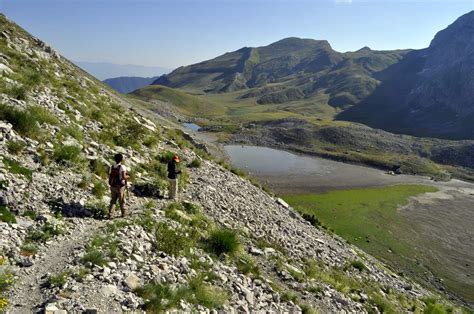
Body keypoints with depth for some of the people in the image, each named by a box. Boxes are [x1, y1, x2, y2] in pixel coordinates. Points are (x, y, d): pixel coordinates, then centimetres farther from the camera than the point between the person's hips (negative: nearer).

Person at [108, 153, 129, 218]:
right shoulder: (122, 167, -14)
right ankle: (124, 213, 23)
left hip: (113, 186, 4)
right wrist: (127, 176, -2)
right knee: (121, 201, 10)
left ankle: (110, 214, 8)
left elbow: (110, 177, 5)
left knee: (113, 200, 11)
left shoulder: (112, 167, 3)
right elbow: (124, 177, -23)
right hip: (120, 186, -4)